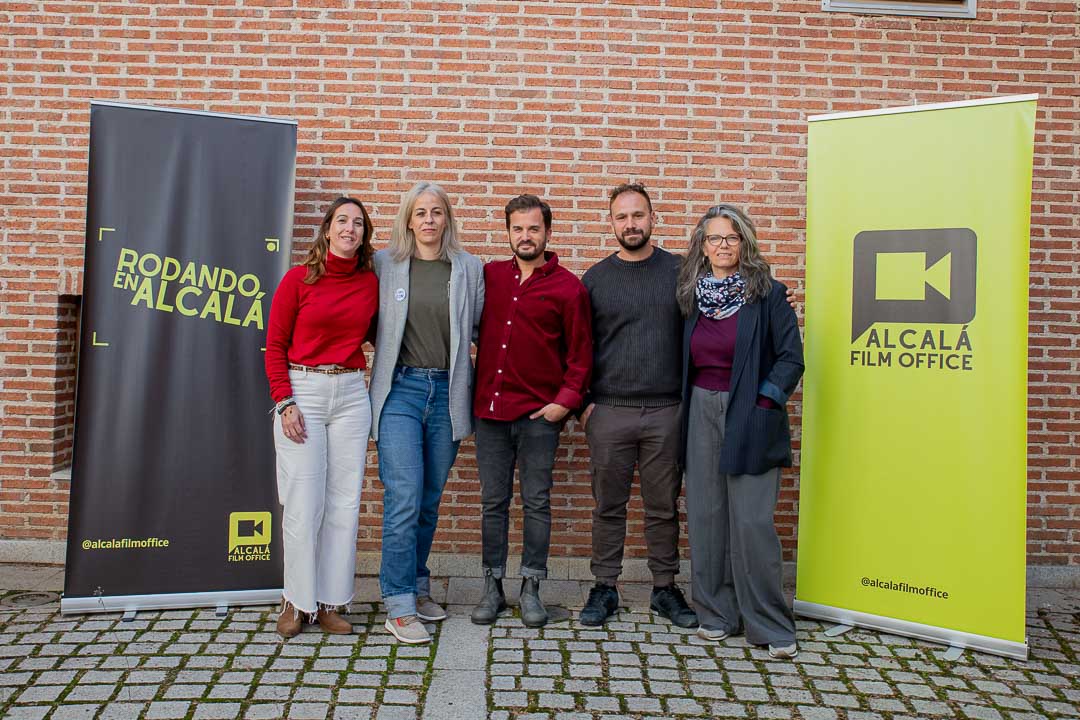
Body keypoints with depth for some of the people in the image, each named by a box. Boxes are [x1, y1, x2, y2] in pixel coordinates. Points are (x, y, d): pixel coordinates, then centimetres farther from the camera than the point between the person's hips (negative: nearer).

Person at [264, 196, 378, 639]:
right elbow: (275, 345, 0)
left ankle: (330, 602, 17)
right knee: (302, 503, -2)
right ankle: (295, 600, 16)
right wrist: (285, 402, -9)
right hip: (302, 392, -3)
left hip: (351, 395, 3)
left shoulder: (370, 283, 6)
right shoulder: (298, 279, -1)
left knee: (343, 502, 5)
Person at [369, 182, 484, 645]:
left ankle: (417, 587, 29)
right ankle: (399, 606, 2)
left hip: (447, 392, 2)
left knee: (429, 501, 12)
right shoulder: (385, 264, 4)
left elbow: (481, 326, 12)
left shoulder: (469, 268, 6)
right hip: (400, 389, -2)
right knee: (404, 499, -8)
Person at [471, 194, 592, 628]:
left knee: (536, 503, 6)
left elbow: (580, 352, 1)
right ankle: (492, 587, 20)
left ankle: (531, 589, 18)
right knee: (493, 501, 9)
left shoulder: (568, 287, -1)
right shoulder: (489, 276, 9)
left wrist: (566, 400, -9)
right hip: (489, 409, 3)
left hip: (538, 413, -3)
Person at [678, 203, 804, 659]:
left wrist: (763, 401, -12)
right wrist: (688, 408, 7)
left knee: (752, 520, -6)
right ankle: (717, 613, 20)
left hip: (749, 417, -4)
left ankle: (771, 626, 8)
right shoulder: (694, 296, 10)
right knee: (705, 515, 7)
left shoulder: (767, 294, -3)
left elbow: (791, 356, -4)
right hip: (702, 412, 5)